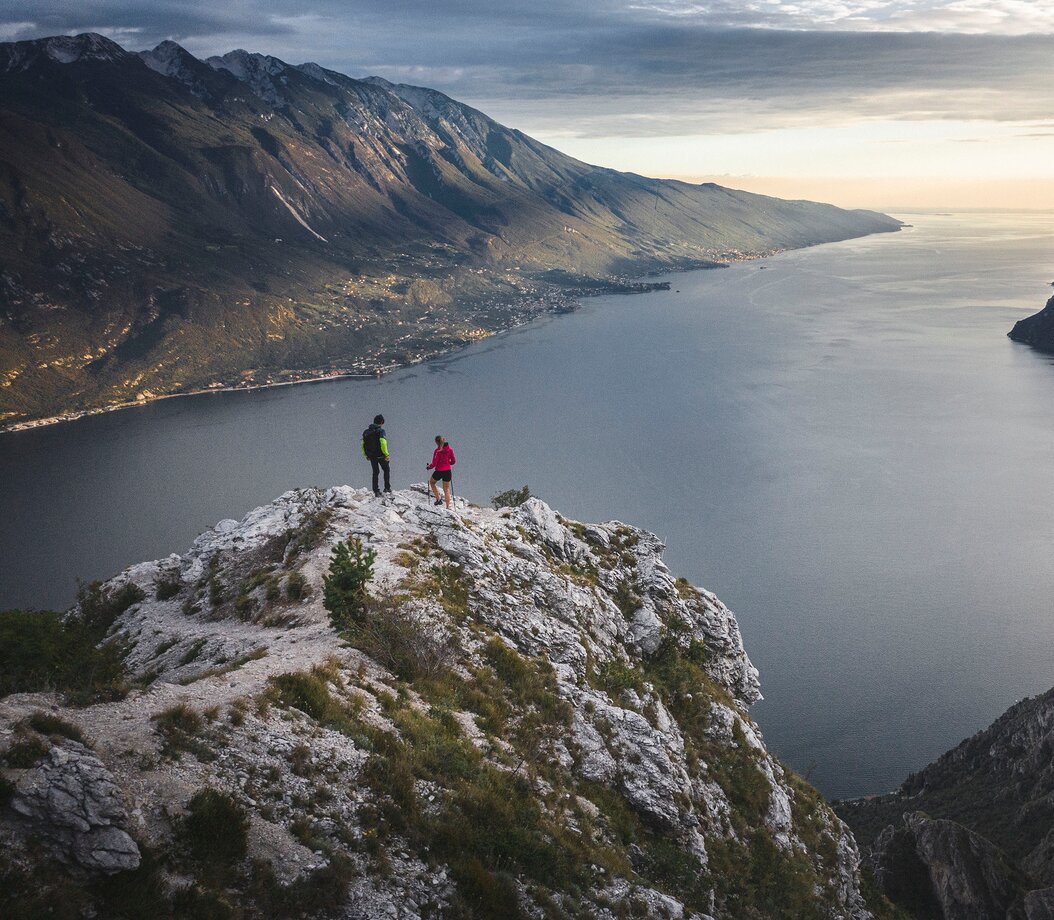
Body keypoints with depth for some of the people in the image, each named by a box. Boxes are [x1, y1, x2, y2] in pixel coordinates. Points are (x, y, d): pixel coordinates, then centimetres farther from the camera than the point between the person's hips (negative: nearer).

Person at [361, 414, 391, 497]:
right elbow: (383, 443, -21)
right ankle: (387, 489, 9)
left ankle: (376, 491, 12)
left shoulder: (366, 432, 7)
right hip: (380, 455, -5)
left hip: (371, 456, 5)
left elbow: (363, 444, 10)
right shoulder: (381, 431, -12)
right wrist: (386, 454, -16)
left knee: (375, 472, 14)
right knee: (387, 470, 14)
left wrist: (366, 455, 20)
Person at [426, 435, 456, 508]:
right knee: (446, 489, 15)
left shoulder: (437, 451, -17)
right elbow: (453, 461, 4)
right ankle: (448, 506, 13)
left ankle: (438, 499, 18)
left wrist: (429, 467, 5)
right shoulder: (449, 449, -3)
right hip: (447, 471, 4)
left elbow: (434, 463, -15)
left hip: (439, 471, -4)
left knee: (431, 482, 26)